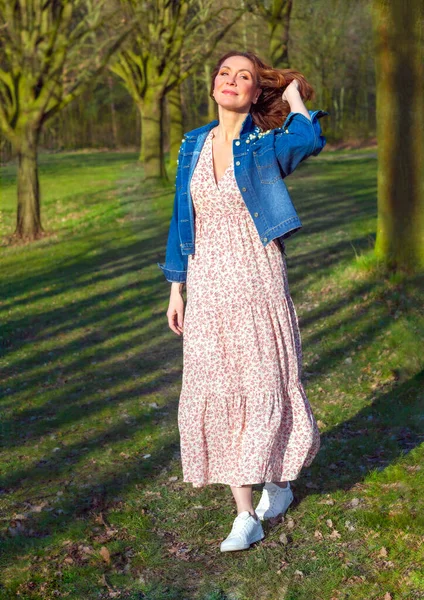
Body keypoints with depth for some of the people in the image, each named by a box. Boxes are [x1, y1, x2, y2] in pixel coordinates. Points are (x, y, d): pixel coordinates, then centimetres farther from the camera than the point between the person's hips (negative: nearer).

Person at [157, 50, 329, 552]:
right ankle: (245, 515, 14)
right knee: (215, 393, 3)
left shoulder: (267, 146, -4)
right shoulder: (194, 145, 8)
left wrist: (293, 95, -9)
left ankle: (278, 481, 33)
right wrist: (176, 289, 10)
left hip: (257, 285, -4)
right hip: (207, 289, 4)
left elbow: (310, 140, -29)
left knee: (264, 387, 5)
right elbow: (183, 220, 12)